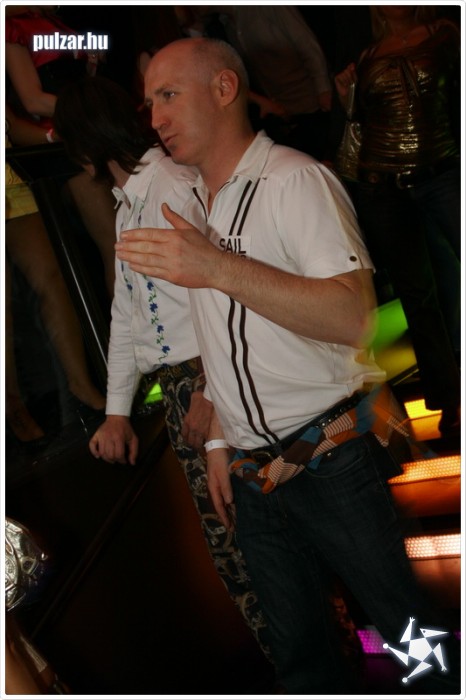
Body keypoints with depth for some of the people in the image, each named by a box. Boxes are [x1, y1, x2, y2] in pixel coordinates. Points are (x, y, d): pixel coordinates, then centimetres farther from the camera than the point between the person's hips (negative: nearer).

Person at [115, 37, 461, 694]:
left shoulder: (296, 179, -11)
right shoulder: (193, 206, 14)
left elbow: (354, 318, -24)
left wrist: (222, 270, -32)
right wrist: (219, 442, 14)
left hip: (332, 461, -7)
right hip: (253, 478, 7)